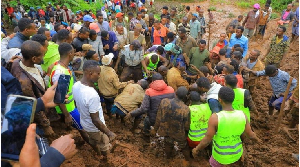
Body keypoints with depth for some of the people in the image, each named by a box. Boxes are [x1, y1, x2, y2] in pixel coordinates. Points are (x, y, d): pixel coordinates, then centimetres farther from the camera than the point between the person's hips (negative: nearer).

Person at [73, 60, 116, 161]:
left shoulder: (76, 85, -15)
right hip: (95, 127, -7)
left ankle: (97, 153, 63)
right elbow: (96, 121, -32)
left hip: (84, 123, 7)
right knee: (104, 146, 23)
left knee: (92, 140, 35)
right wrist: (109, 133, -21)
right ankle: (105, 160, 51)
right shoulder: (92, 95, -41)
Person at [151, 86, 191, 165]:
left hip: (166, 130, 2)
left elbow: (158, 119, -14)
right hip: (180, 134, -2)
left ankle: (168, 156, 63)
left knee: (168, 143, 33)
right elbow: (187, 126, -19)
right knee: (184, 146, 30)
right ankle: (187, 159, 58)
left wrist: (155, 129, 3)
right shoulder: (186, 109, -34)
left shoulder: (164, 102, -26)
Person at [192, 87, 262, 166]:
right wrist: (257, 140, 17)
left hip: (221, 155, -3)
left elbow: (206, 141, -27)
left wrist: (196, 149, -7)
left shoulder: (215, 118, -36)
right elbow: (251, 135, -7)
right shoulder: (242, 115, -22)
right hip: (236, 152, 3)